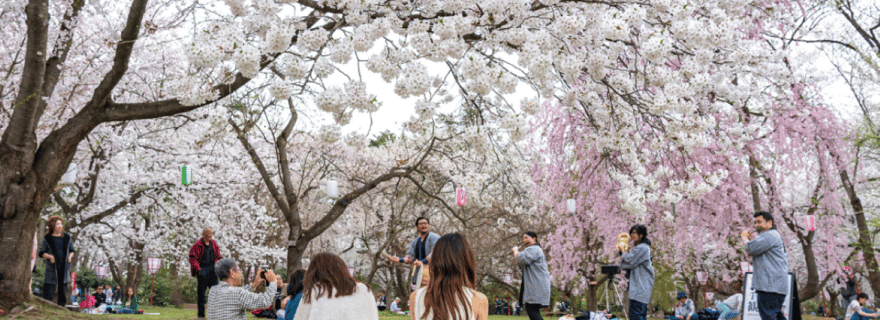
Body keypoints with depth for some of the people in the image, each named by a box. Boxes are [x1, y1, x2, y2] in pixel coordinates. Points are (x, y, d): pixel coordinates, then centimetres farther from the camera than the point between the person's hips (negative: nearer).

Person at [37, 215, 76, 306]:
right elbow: (41, 253, 3)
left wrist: (70, 256, 0)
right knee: (48, 293, -5)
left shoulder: (67, 237, 10)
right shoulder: (47, 238, 2)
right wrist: (49, 256, -14)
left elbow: (72, 250, 20)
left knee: (63, 292, 6)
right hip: (52, 269, -3)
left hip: (64, 268, 3)